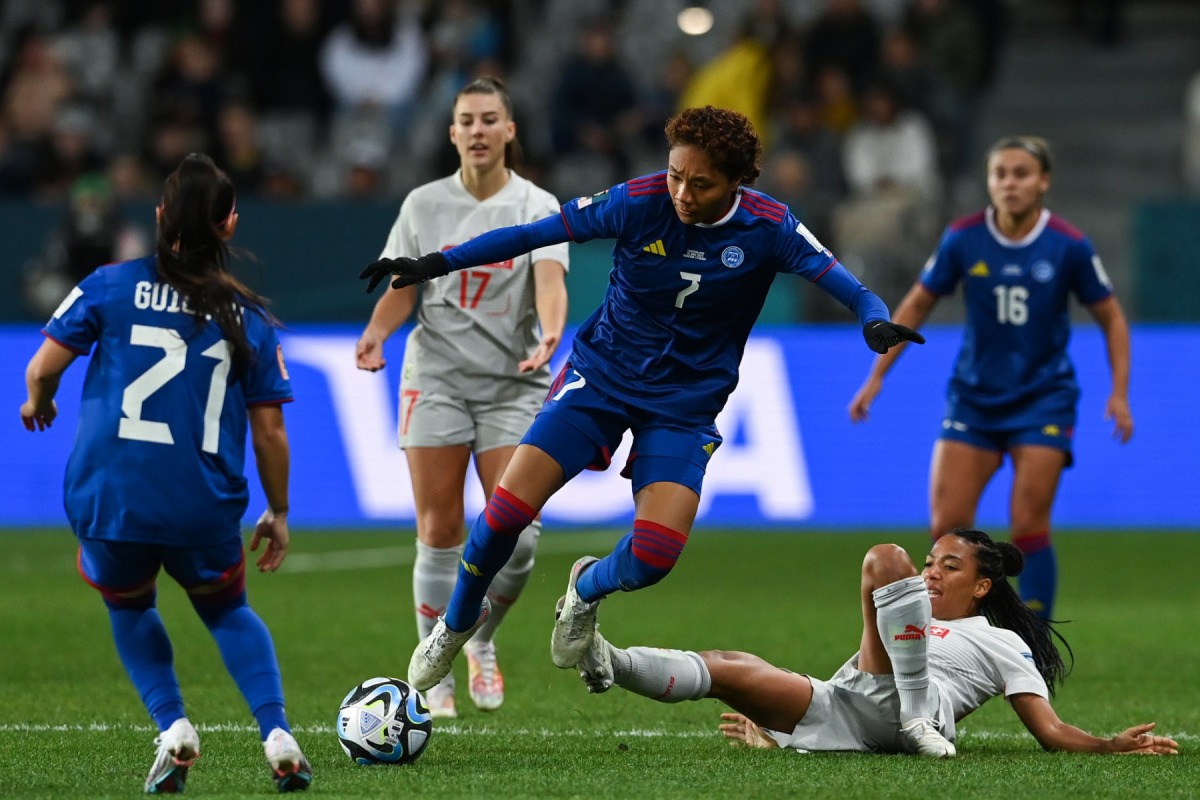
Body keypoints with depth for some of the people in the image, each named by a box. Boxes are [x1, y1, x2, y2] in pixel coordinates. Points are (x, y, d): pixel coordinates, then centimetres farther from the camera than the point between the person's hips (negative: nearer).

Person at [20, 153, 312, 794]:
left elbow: (41, 368, -2)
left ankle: (173, 728, 9)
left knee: (129, 608, 29)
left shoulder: (113, 286, -1)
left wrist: (37, 401, 22)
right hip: (205, 506, 1)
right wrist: (277, 512, 19)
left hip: (109, 497, -1)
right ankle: (277, 736, 7)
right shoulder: (247, 317, 4)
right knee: (227, 612, 27)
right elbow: (269, 433, 6)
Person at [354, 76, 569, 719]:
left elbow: (550, 281, -18)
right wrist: (376, 333, -12)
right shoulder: (423, 205, 5)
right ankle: (435, 675, 7)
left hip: (513, 385, -1)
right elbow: (400, 291, 9)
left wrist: (549, 335, -38)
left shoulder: (537, 206, -2)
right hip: (436, 377, 1)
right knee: (439, 531, -4)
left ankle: (483, 640, 19)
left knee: (517, 535, -10)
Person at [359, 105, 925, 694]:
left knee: (653, 557, -18)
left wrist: (875, 319, -37)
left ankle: (587, 590, 20)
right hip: (601, 374, 0)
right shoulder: (639, 202, -14)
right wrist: (436, 264, -12)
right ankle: (457, 623, 16)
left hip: (685, 404, 0)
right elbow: (534, 234, -9)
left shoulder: (767, 228, -14)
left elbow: (834, 276, -14)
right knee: (508, 509, -14)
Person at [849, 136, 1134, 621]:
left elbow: (1111, 318, 2)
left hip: (1043, 399, -2)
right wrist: (876, 376, 4)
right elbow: (917, 306, 7)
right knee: (947, 525, -6)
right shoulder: (963, 240, -6)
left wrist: (1119, 394, -7)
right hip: (974, 396, 2)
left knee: (1028, 527, -9)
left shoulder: (1068, 247, -10)